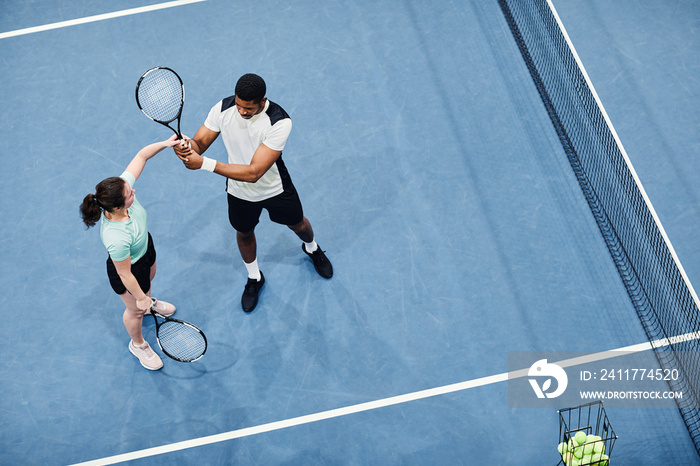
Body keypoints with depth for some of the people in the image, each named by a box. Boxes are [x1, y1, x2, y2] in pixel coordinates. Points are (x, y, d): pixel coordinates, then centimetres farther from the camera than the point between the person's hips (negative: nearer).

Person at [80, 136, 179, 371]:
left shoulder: (122, 187, -33)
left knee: (150, 276, 39)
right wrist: (140, 298, -15)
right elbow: (125, 274, -30)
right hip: (130, 268, -7)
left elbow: (141, 156, -19)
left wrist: (165, 144, -31)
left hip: (145, 246, 7)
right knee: (136, 311, 23)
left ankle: (149, 301, 76)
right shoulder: (116, 239, -47)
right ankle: (138, 344, 57)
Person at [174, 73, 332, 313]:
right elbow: (200, 142, -15)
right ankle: (254, 278, 54)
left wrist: (205, 163, -46)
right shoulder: (223, 109, -25)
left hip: (276, 189, -2)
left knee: (297, 223, 25)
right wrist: (187, 146, -42)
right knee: (244, 233, 24)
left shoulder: (279, 122, -38)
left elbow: (254, 172, -42)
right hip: (240, 192, 2)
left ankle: (312, 249, 63)